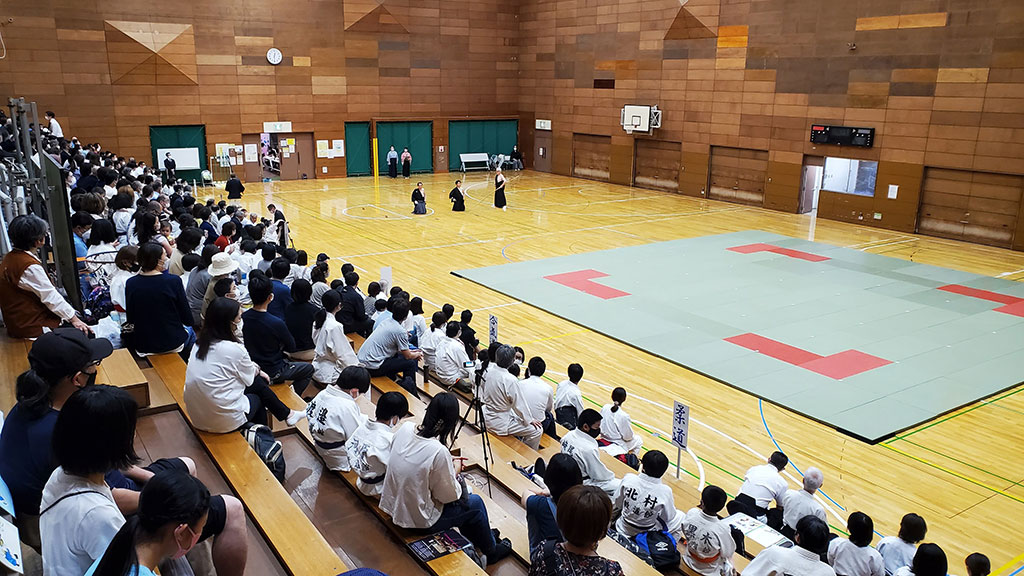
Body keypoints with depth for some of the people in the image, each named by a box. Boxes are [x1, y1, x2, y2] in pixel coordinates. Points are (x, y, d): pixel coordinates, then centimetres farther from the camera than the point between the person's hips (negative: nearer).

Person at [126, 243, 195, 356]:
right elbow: (188, 320, -14)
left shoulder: (130, 283, -9)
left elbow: (131, 320, 2)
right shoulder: (173, 281, -21)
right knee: (190, 332, 31)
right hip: (172, 343, -4)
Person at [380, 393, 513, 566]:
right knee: (475, 503, 15)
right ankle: (491, 552, 38)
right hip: (417, 520, -7)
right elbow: (449, 496, -17)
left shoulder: (405, 428, -12)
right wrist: (456, 470, 0)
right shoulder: (439, 452, -31)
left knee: (460, 485, 24)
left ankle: (482, 534, 44)